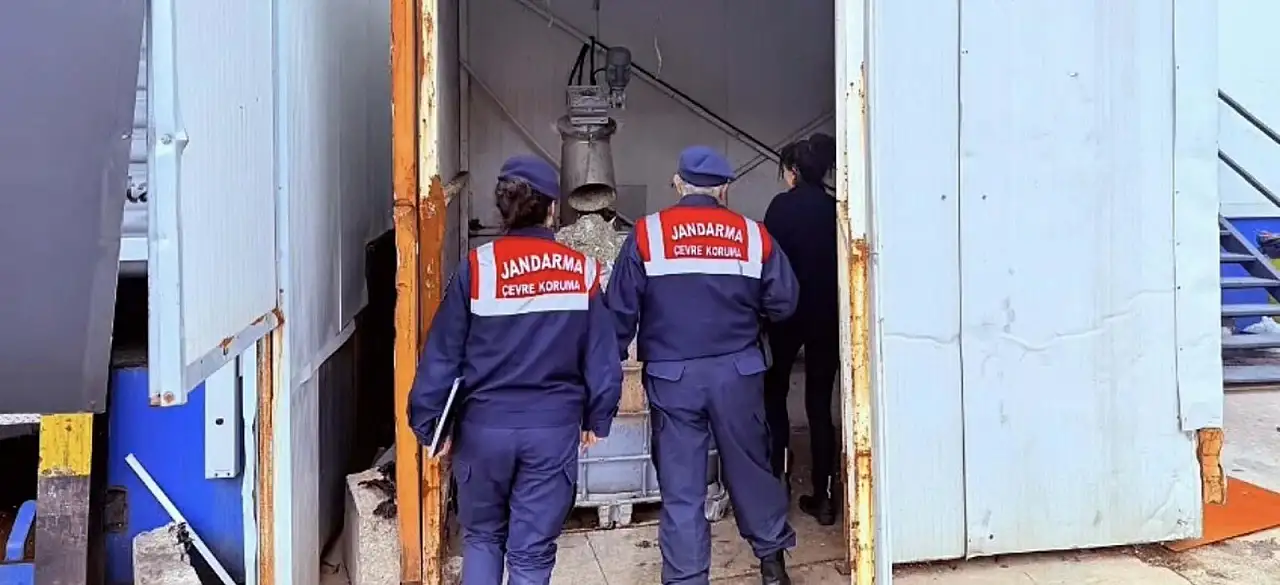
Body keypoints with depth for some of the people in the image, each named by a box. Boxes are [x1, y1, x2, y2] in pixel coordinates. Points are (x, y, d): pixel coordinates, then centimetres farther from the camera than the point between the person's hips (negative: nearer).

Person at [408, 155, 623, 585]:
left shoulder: (477, 267, -8)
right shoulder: (581, 271, -3)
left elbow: (442, 355, -5)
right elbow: (602, 358, 2)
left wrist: (430, 425, 5)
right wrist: (597, 419, 15)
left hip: (484, 427, 0)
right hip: (553, 429, 0)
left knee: (482, 537, 22)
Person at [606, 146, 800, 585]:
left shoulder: (646, 235, -4)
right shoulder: (753, 236, -1)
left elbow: (619, 312, -4)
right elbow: (784, 303, 2)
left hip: (672, 376, -1)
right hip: (737, 372, 2)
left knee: (680, 486, 6)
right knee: (750, 467, 18)